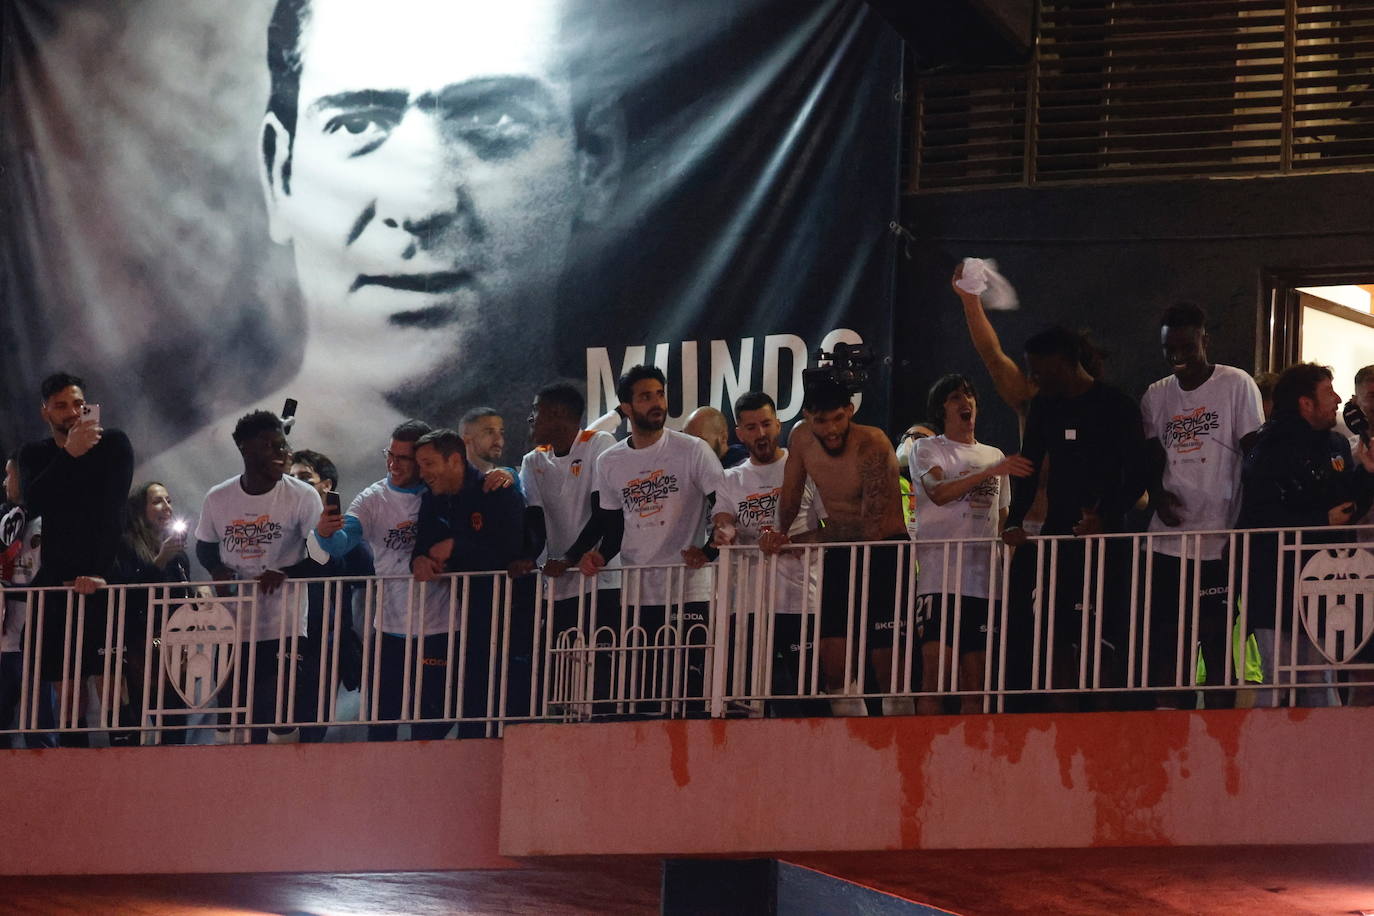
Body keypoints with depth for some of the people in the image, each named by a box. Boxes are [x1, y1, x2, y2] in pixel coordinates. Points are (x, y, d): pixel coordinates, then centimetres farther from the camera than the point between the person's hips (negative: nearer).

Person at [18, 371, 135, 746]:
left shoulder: (113, 445, -1)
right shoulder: (35, 455, 9)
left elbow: (110, 512, -12)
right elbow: (35, 501, -11)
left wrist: (100, 572, -22)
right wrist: (69, 454, -23)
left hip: (103, 576, -4)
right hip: (57, 576, 4)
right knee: (66, 685, 1)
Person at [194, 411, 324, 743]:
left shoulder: (303, 497, -6)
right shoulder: (218, 498, 2)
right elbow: (204, 546, 18)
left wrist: (284, 574, -20)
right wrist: (217, 569, -3)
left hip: (283, 629, -3)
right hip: (232, 626, 3)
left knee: (281, 716, -3)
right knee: (228, 711, 8)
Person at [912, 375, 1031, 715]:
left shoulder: (994, 456, 21)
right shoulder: (927, 450, 6)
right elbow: (939, 493, -13)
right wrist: (992, 471, -21)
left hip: (983, 580, 5)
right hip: (939, 575, -5)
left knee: (974, 684, 2)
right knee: (935, 672, -14)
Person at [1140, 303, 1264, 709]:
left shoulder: (1237, 386, 0)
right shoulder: (1155, 396, 13)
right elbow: (1152, 460, 16)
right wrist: (1158, 496, -7)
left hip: (1220, 543, -4)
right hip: (1169, 544, 5)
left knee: (1219, 644, -5)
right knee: (1165, 644, 1)